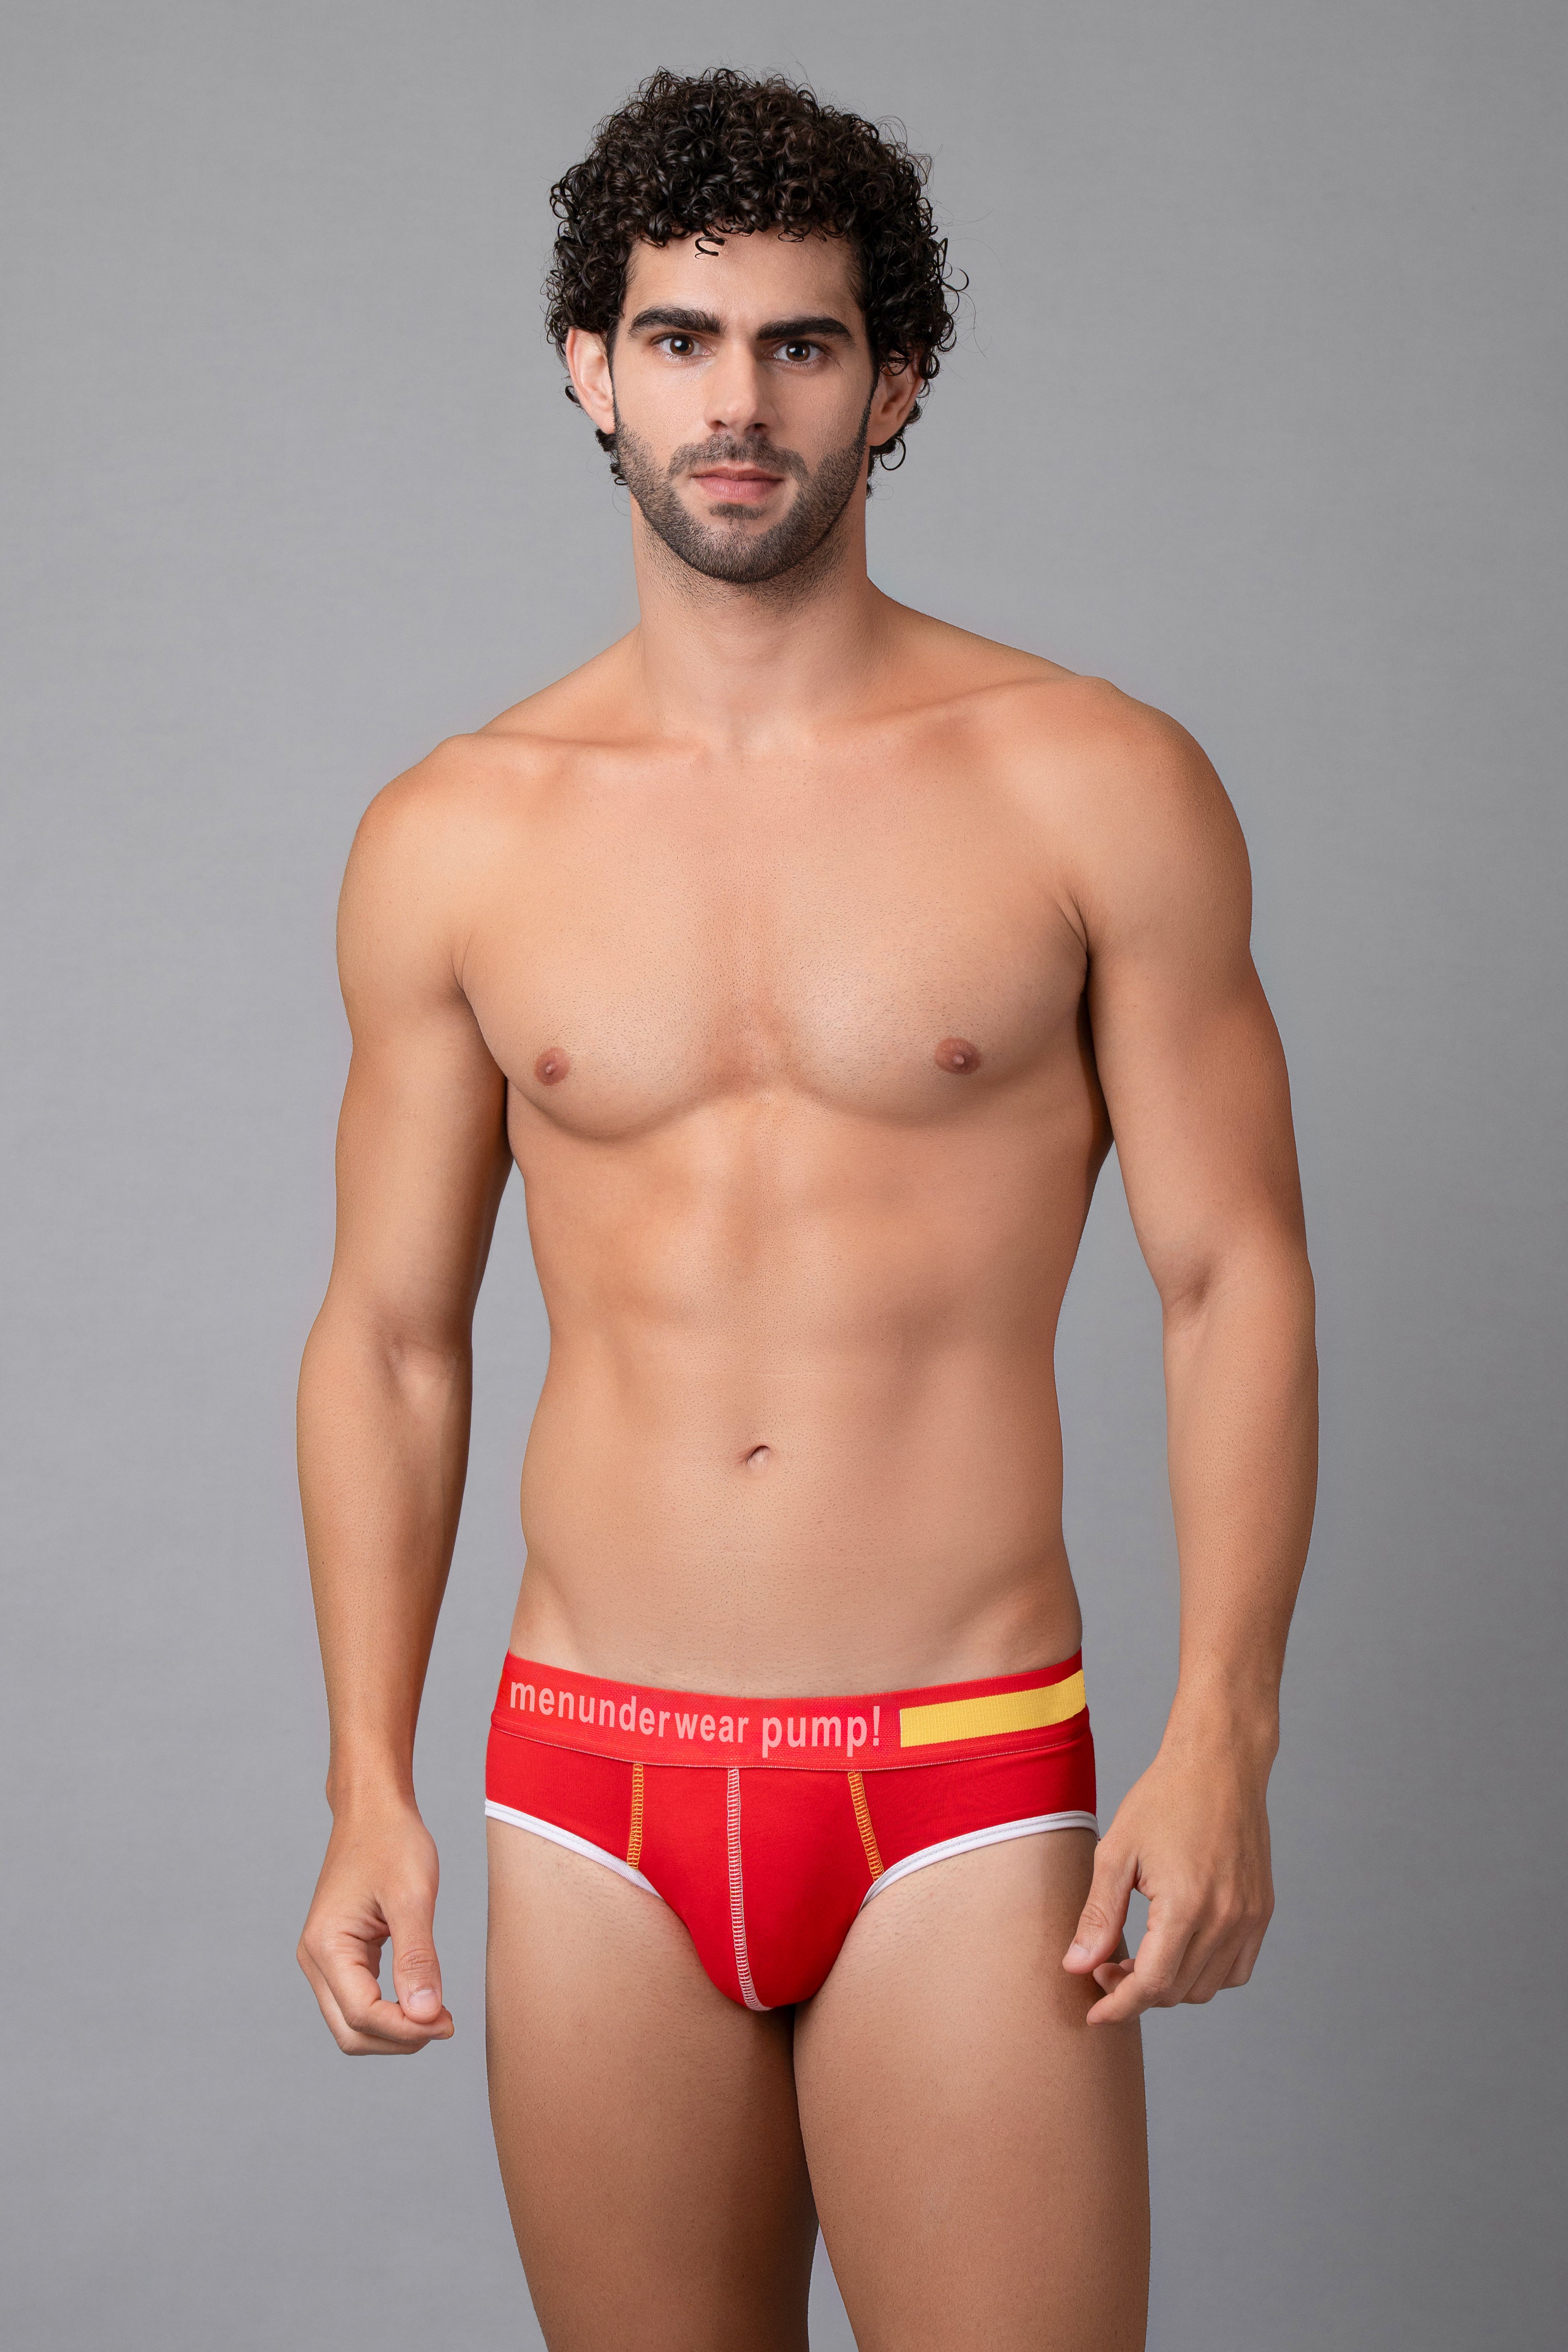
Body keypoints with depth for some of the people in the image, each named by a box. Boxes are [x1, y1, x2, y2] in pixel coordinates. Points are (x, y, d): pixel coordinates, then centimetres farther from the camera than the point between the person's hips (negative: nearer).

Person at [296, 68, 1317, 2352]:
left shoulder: (1095, 788, -2)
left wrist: (1224, 1734, -11)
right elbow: (388, 1337, 9)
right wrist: (369, 1788, 2)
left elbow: (1235, 1278, -1)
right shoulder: (454, 841, 5)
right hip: (595, 1799, 2)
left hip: (966, 1798, -2)